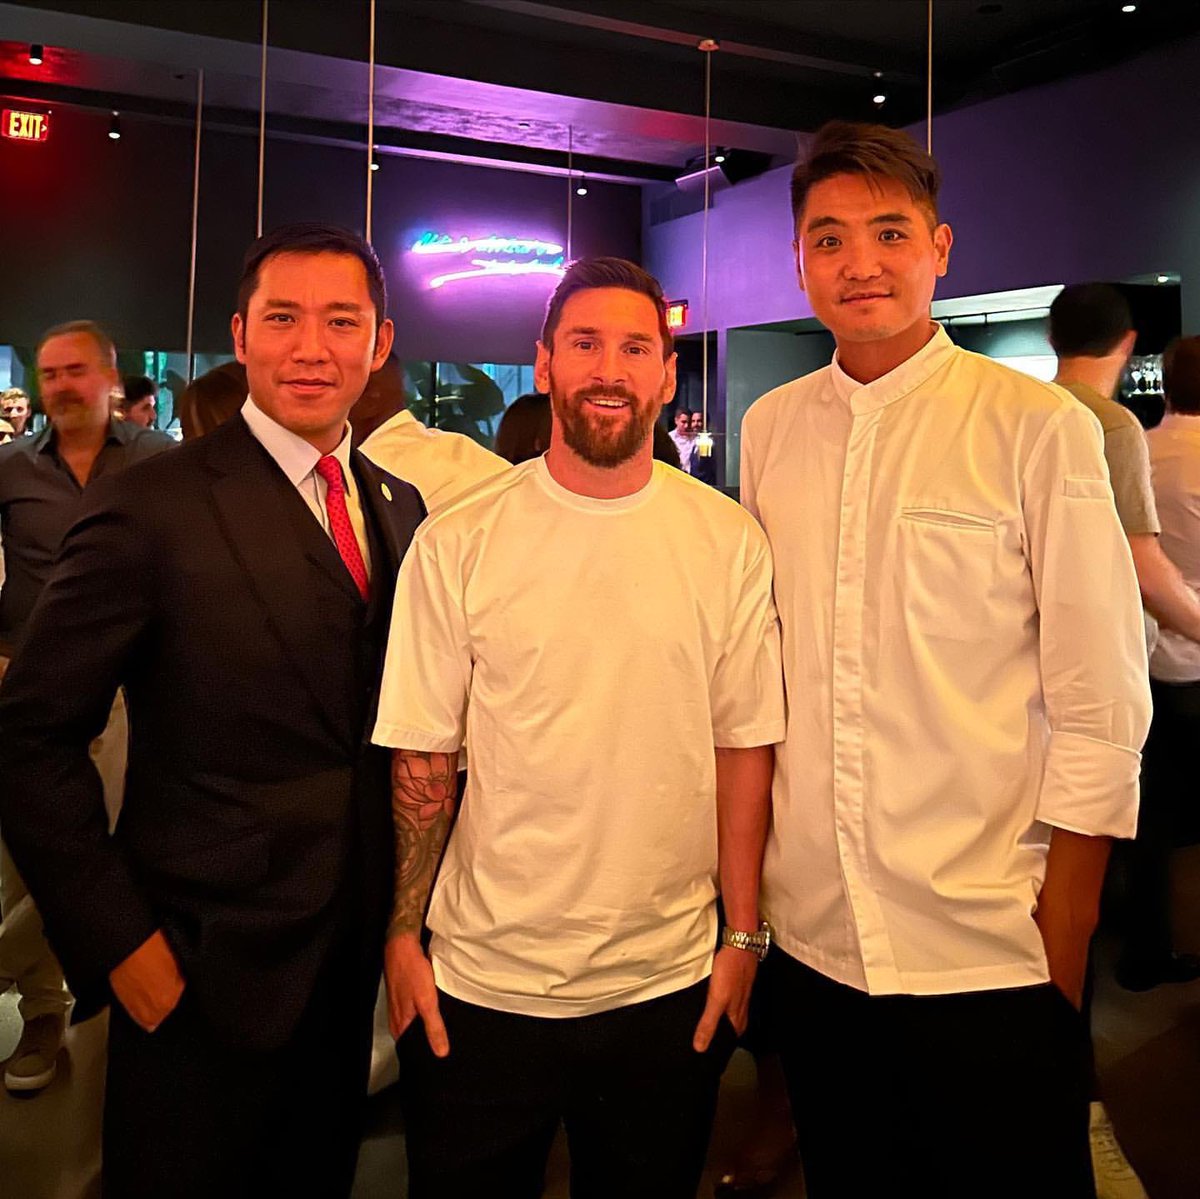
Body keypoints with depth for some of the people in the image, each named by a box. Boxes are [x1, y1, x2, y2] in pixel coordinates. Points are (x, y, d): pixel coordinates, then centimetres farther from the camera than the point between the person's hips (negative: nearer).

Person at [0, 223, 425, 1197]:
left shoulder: (401, 509, 3)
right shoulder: (154, 509, -15)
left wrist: (403, 904, 2)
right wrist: (120, 942, -13)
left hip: (353, 960, 6)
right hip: (205, 971, -5)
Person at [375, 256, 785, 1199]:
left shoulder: (730, 542, -3)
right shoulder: (456, 544, -6)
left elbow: (745, 746, -1)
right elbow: (422, 755, -3)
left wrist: (743, 935, 0)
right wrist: (403, 936, -3)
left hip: (671, 982, 1)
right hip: (484, 980, 0)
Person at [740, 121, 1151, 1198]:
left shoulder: (1038, 428, -8)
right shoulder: (770, 430, 4)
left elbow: (1102, 704, -7)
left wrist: (1064, 932, -8)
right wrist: (746, 897, 9)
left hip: (992, 948, -3)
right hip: (814, 938, 4)